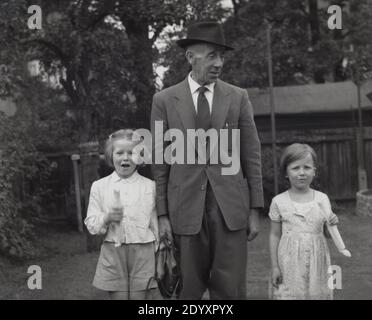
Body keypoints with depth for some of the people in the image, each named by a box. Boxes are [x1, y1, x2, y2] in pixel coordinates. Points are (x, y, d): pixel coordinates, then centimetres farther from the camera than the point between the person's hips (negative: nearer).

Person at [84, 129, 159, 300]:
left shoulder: (150, 186, 3)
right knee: (118, 295, 5)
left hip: (143, 253, -1)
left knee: (141, 296, 0)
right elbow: (91, 225, 6)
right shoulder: (99, 186, 5)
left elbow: (157, 223, 6)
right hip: (113, 253, 1)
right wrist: (106, 218, -14)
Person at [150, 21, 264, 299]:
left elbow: (251, 155, 6)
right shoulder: (164, 100, 2)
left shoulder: (238, 97, 5)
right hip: (185, 208, 0)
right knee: (190, 289, 6)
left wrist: (255, 210, 2)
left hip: (230, 206, 1)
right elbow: (160, 161, 3)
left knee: (231, 289, 1)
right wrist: (162, 214, 0)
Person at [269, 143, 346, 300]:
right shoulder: (279, 202, -3)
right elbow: (275, 235, 2)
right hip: (290, 263, -2)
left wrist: (333, 224, -11)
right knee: (289, 293, -4)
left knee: (317, 293, 5)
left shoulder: (322, 199, 2)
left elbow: (326, 233, 11)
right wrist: (274, 266, 1)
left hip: (316, 262, 2)